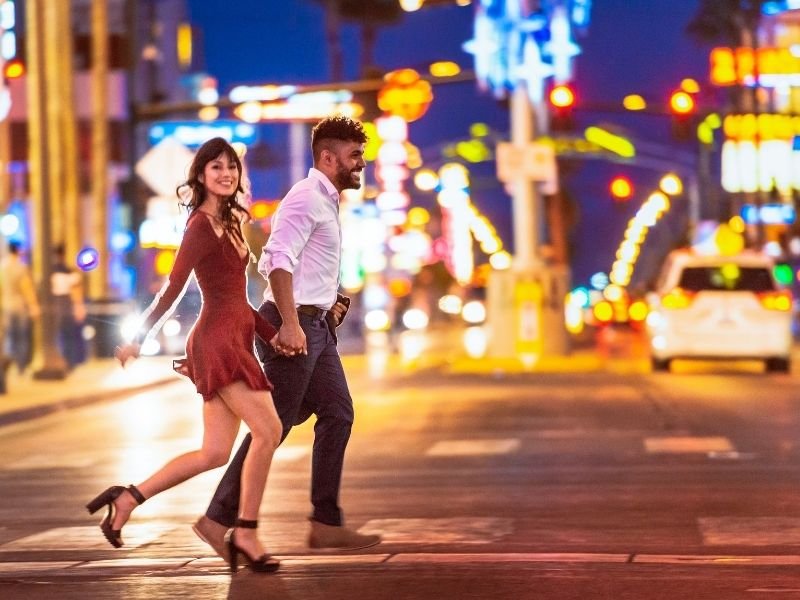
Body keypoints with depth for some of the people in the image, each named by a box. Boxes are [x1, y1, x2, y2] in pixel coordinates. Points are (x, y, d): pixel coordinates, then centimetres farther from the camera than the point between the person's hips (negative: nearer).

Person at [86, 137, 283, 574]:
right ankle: (245, 534, -7)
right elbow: (172, 290, -9)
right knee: (268, 429, -14)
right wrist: (138, 341, -7)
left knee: (215, 453, 8)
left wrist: (270, 333, 9)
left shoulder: (230, 222, 17)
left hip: (235, 338, 9)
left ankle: (128, 499, 16)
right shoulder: (201, 226, -9)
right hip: (218, 339, -9)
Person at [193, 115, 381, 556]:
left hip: (316, 325, 10)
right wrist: (291, 322, -31)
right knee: (275, 424, -7)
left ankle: (326, 524, 9)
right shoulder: (306, 198, -12)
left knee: (337, 415, 7)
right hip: (294, 323, -10)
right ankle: (219, 519, -2)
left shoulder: (325, 202, 19)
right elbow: (279, 260, -24)